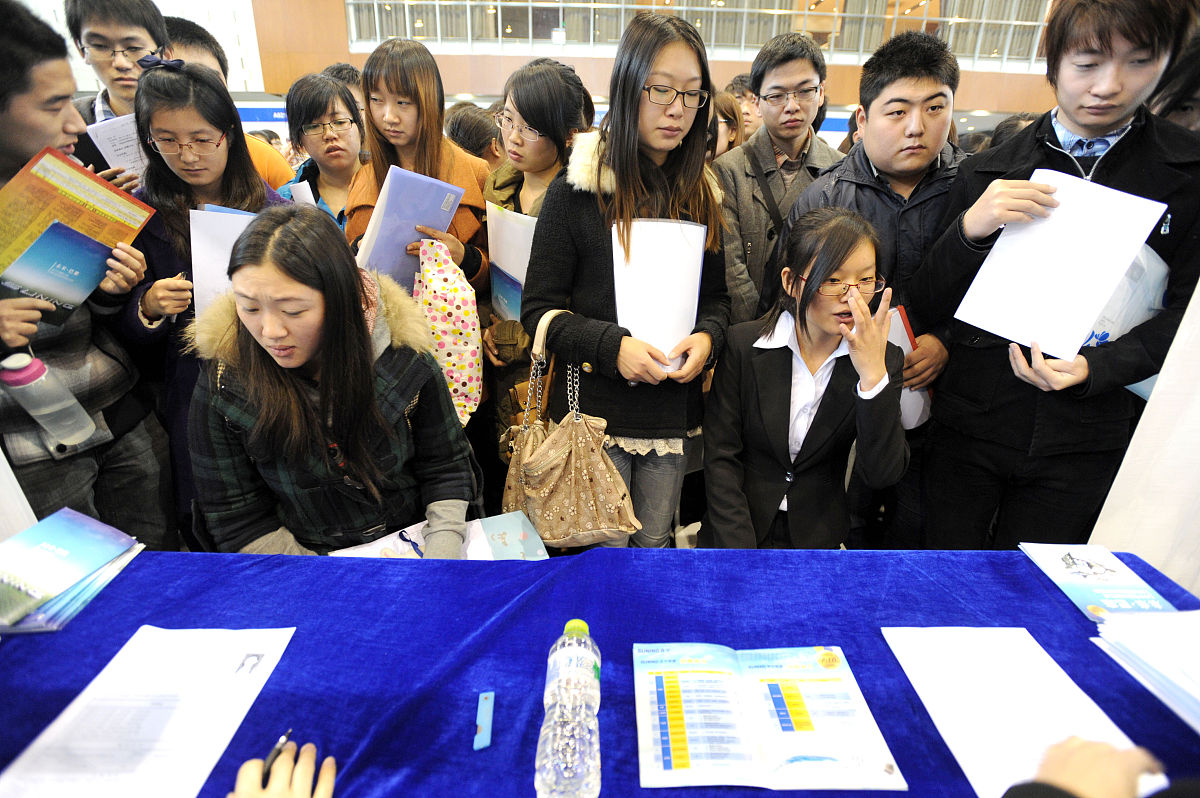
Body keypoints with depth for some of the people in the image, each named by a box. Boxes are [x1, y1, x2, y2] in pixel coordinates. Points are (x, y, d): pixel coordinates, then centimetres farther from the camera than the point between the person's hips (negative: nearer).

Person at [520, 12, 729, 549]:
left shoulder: (702, 196, 6)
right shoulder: (576, 192, -7)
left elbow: (717, 297, 12)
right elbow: (538, 311, -8)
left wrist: (707, 337, -10)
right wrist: (611, 346, -22)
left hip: (672, 409, 4)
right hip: (595, 407, -3)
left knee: (655, 541, 19)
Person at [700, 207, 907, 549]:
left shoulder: (884, 359, -4)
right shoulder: (743, 344, -8)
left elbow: (883, 475, -12)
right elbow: (721, 457, -6)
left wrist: (873, 375, -24)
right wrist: (740, 548, -14)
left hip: (818, 538, 3)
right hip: (738, 531, -3)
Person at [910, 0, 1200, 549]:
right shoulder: (986, 174, -1)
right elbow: (927, 308, -3)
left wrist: (1094, 368, -16)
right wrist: (969, 230, -20)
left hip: (1082, 439, 1)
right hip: (968, 420, 0)